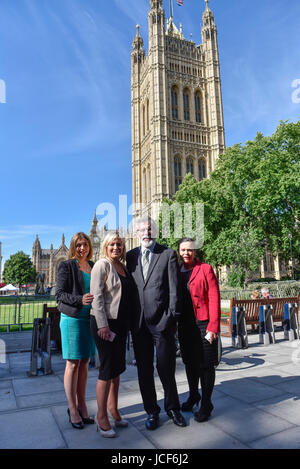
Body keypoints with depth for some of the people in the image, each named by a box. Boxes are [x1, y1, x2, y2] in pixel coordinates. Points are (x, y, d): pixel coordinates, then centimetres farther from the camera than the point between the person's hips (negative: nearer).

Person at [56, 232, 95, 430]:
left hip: (90, 319, 5)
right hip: (73, 319, -5)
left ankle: (81, 405, 23)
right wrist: (80, 300, -22)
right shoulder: (66, 266, -3)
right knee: (73, 364, 2)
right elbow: (59, 294, -8)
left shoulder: (93, 266, 13)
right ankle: (72, 408, 16)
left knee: (85, 363, 11)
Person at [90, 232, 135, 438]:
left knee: (117, 367, 16)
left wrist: (128, 323, 14)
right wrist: (103, 325, -20)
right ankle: (101, 417, 16)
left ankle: (113, 409, 33)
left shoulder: (124, 267, 13)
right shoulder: (102, 265, -9)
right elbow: (97, 296, -16)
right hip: (104, 322, -7)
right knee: (107, 369, -1)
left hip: (121, 323, 8)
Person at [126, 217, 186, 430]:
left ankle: (172, 407, 33)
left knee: (166, 368, 8)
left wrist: (172, 317, -7)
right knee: (144, 370, 13)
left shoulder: (168, 254, 0)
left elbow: (174, 288, -3)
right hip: (139, 322, 3)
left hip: (162, 321, -3)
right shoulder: (130, 256, 9)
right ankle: (152, 411, 32)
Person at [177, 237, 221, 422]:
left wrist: (213, 327, -15)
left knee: (206, 365, 5)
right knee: (190, 362, 18)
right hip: (184, 325, 5)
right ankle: (193, 395, 39)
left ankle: (206, 404, 22)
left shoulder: (205, 269, -6)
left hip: (203, 324, -5)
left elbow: (214, 299, -10)